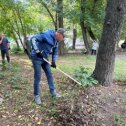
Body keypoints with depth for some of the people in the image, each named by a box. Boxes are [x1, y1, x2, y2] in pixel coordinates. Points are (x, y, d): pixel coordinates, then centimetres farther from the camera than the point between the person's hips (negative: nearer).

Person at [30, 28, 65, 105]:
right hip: (37, 57, -8)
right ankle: (36, 95, 11)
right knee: (38, 77, -3)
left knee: (49, 74, 10)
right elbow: (33, 39, -24)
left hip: (45, 58, 8)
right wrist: (37, 51, -31)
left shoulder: (56, 41, 6)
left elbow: (55, 52, 14)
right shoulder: (47, 35, -20)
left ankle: (53, 91, 24)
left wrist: (53, 61, -2)